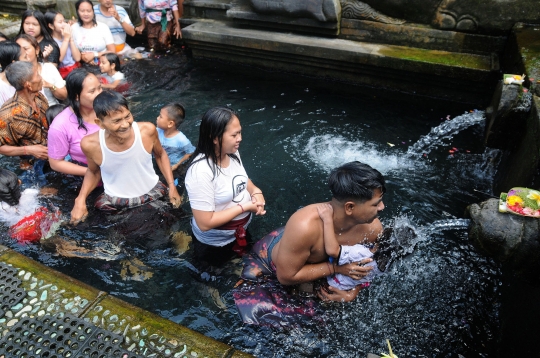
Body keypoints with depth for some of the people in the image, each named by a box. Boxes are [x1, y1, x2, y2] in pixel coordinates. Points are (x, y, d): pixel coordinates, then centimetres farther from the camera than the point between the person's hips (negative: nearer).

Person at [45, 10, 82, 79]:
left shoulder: (67, 36, 12)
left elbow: (77, 58, 3)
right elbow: (58, 58, -18)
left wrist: (70, 38, -3)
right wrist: (66, 39, -9)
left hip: (76, 68, 5)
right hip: (63, 72, -5)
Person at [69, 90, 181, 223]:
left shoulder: (148, 130, -24)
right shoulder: (90, 144, -23)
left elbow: (160, 155, 0)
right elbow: (93, 171, 1)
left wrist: (171, 185, -7)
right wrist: (80, 200, -13)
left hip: (153, 192, 1)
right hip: (115, 202, 0)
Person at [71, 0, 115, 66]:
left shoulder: (103, 27, 1)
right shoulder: (74, 28, 5)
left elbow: (112, 51, -2)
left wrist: (94, 55, -10)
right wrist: (82, 57, -12)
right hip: (83, 65, 0)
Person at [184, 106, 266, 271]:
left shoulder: (232, 153, -12)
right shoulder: (201, 171, -34)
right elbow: (205, 223, -31)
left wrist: (255, 191, -14)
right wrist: (244, 206, -27)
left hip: (240, 232, 7)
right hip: (215, 242, -6)